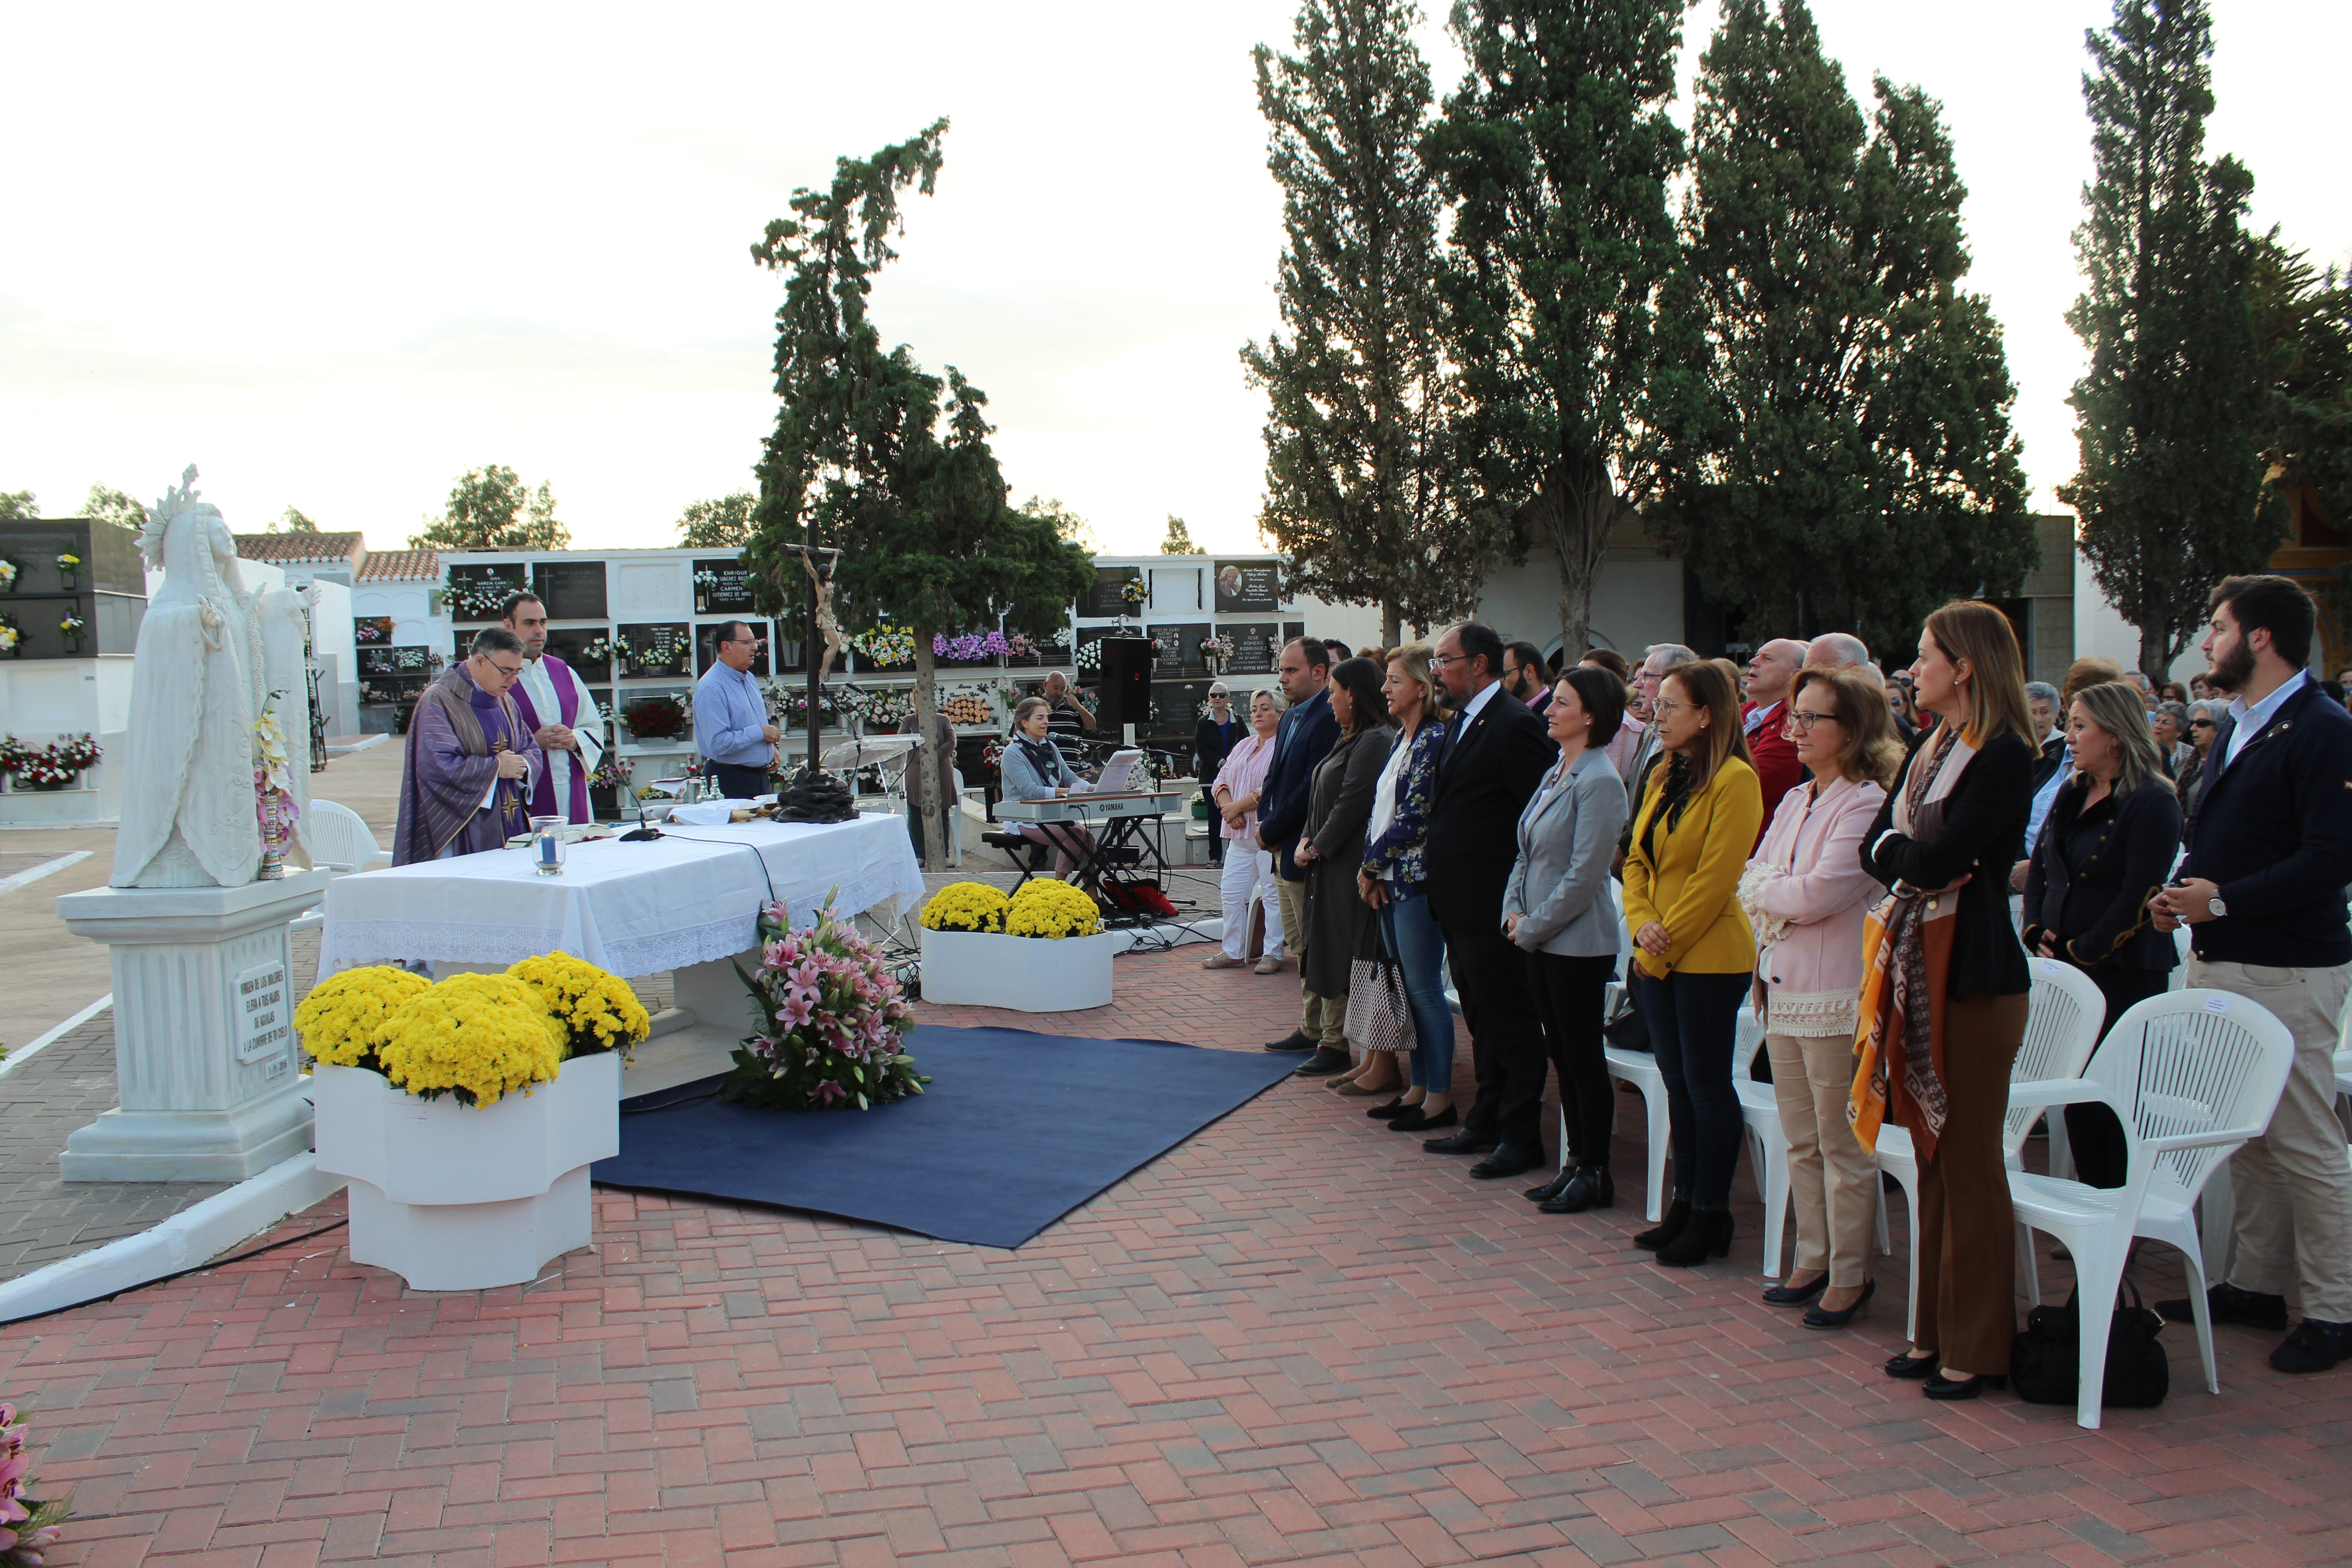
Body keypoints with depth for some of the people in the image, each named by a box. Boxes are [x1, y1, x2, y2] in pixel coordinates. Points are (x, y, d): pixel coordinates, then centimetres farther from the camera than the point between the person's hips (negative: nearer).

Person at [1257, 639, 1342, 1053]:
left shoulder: (1329, 720, -17)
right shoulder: (1290, 718, 14)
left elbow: (1311, 790, -22)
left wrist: (1272, 831, -13)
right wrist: (1264, 822, 3)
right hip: (1284, 850, 10)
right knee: (1300, 946, 16)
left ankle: (1334, 1038, 6)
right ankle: (1312, 1028, 26)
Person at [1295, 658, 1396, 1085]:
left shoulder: (1374, 742, -16)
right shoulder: (1349, 741, 16)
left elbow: (1351, 805, -19)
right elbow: (1323, 799, 17)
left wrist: (1316, 848, -10)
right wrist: (1306, 840, 4)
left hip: (1356, 869, -10)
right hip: (1333, 867, 10)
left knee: (1366, 964, -5)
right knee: (1340, 959, 12)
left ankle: (1384, 1065, 1)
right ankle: (1371, 1059, 18)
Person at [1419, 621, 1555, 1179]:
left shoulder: (1514, 726, -16)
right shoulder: (1461, 722, 14)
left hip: (1493, 904, -10)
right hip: (1459, 903, 10)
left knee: (1510, 1023, 0)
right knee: (1483, 1022, 18)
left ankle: (1521, 1138, 9)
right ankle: (1485, 1125, 28)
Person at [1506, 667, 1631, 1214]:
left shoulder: (1599, 782, -16)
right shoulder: (1555, 775, 12)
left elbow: (1584, 876, -19)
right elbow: (1527, 853, 16)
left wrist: (1534, 926, -13)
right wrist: (1514, 910, 2)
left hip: (1577, 943, -9)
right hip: (1539, 939, 9)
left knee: (1584, 1058, 1)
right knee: (1561, 1055, 14)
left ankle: (1595, 1173, 11)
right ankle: (1575, 1162, 24)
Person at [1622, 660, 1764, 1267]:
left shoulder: (1735, 780, -12)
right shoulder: (1663, 778, 13)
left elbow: (1714, 878, -16)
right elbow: (1637, 860, 12)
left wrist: (1667, 944, -13)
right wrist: (1642, 924, -5)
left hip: (1708, 958, -8)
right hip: (1656, 959, 8)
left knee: (1707, 1085, 0)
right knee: (1677, 1082, 13)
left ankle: (1711, 1217, 9)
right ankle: (1686, 1205, 23)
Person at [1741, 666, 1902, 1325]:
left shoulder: (1867, 804, -13)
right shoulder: (1794, 802, 14)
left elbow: (1818, 894, -20)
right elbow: (1750, 882, 12)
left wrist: (1766, 891, -3)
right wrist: (1782, 900, -7)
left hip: (1837, 996, -8)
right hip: (1783, 988, 8)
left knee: (1843, 1146, 1)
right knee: (1800, 1142, 16)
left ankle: (1849, 1276, 13)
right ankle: (1812, 1261, 27)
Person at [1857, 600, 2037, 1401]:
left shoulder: (2006, 757, -13)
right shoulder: (1928, 749, 14)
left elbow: (1939, 857, -21)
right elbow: (1878, 848, 9)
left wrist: (1905, 854, -2)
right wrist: (1916, 856, -10)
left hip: (1974, 973, -8)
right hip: (1915, 965, 8)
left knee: (1969, 1162, -1)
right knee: (1931, 1156, 13)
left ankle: (1978, 1349, 10)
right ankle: (1935, 1331, 23)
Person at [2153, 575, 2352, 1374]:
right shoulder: (2235, 729, 15)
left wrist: (2222, 901, -21)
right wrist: (2181, 894, 5)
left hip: (2288, 974, -9)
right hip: (2221, 963, 9)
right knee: (2246, 1138, 15)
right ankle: (2258, 1283, 26)